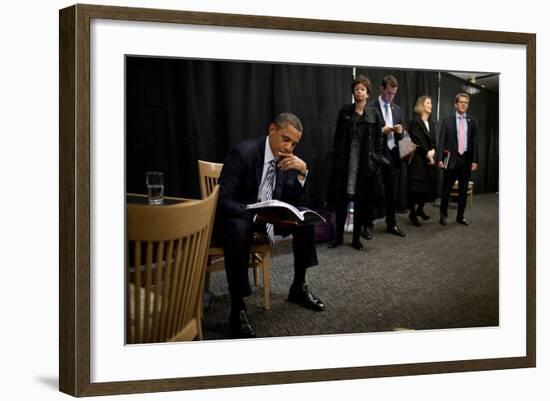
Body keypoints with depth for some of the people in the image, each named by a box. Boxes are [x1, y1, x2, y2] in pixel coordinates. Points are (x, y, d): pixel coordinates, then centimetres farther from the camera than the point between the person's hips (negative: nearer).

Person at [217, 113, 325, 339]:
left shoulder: (287, 159, -3)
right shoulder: (244, 153, -24)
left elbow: (291, 201, -1)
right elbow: (223, 201, -27)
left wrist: (302, 172, -18)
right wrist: (257, 217, -41)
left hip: (268, 213, 7)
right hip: (235, 214, -7)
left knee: (306, 221, -9)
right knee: (239, 231, -39)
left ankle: (298, 288, 8)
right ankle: (237, 310, -29)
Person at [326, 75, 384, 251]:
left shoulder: (374, 115, 4)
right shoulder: (344, 112, 5)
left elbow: (379, 139, 4)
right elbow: (338, 137, 5)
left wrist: (375, 160, -4)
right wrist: (336, 158, -1)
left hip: (365, 165, 0)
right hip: (344, 163, 0)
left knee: (361, 202, 5)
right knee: (341, 200, 1)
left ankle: (356, 238, 15)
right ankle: (339, 236, 14)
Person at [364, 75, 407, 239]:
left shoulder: (397, 109, 14)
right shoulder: (370, 108, -6)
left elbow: (400, 135, 17)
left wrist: (400, 131, -5)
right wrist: (381, 131, -20)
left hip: (393, 154, 6)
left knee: (392, 192, 10)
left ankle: (391, 224, 20)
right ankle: (368, 226, 7)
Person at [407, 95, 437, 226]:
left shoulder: (431, 123, 16)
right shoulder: (415, 122, -7)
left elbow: (433, 141, 14)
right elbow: (417, 141, -13)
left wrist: (432, 151, -6)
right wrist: (427, 154, -11)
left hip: (429, 159, 7)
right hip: (418, 159, -7)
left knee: (427, 185, 6)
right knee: (416, 186, -6)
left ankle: (420, 210, 21)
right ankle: (412, 213, 2)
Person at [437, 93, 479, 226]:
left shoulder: (472, 121, 7)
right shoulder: (447, 120, 3)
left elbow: (475, 141, 5)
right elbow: (442, 141, 0)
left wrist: (474, 160, -2)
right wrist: (440, 159, -9)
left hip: (466, 159, 2)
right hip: (451, 159, -2)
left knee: (463, 190, 7)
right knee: (446, 189, 1)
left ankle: (460, 216, 15)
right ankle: (443, 214, 16)